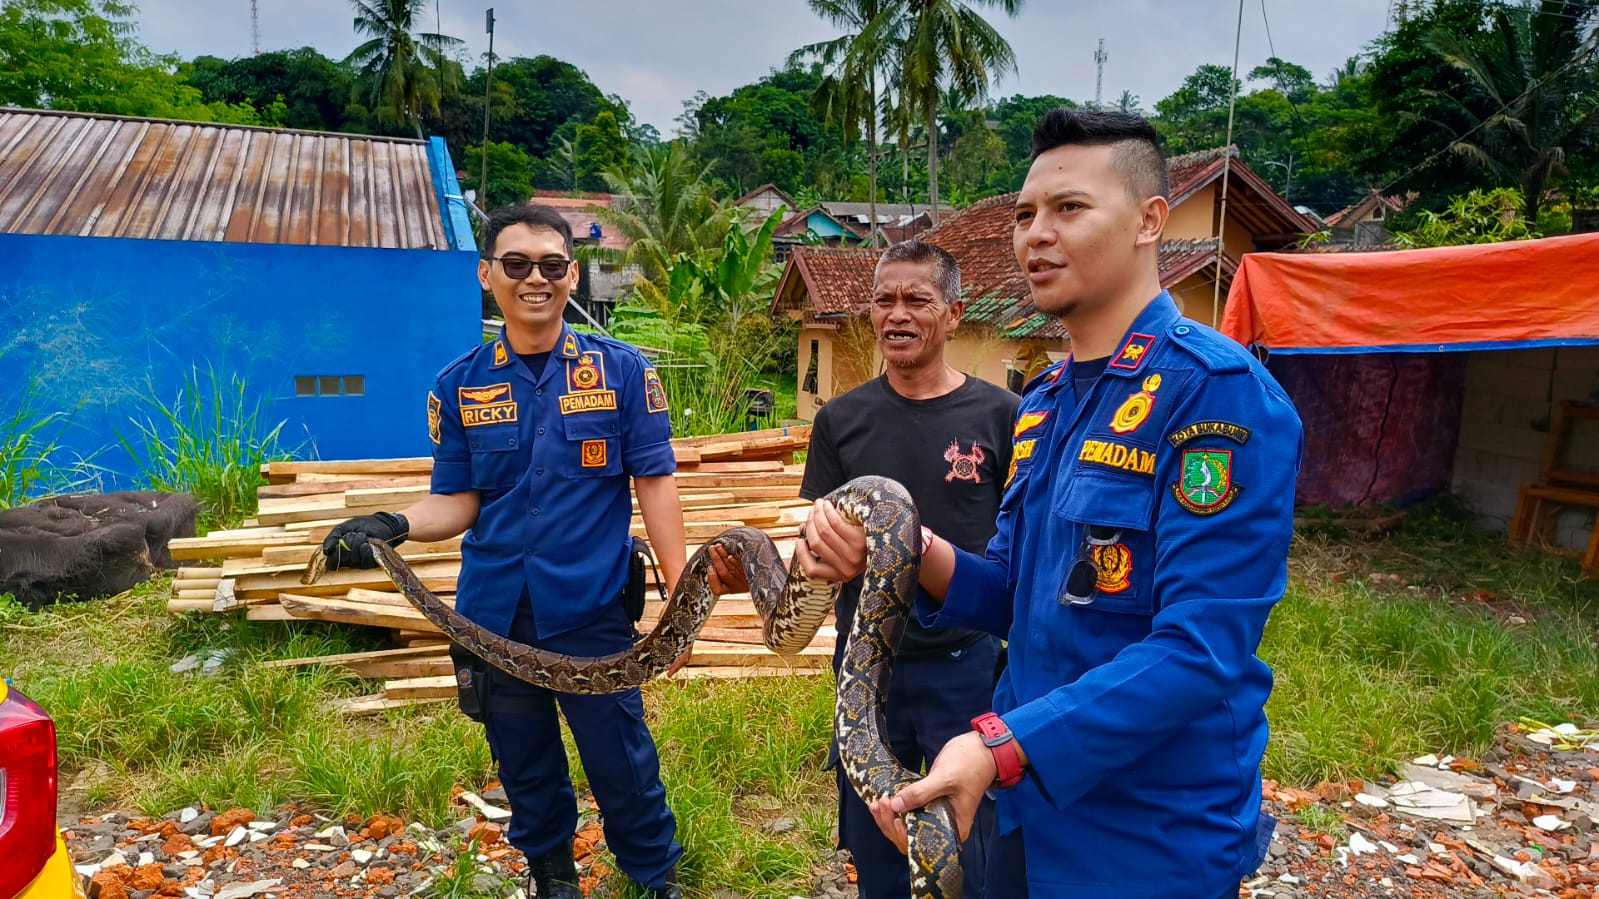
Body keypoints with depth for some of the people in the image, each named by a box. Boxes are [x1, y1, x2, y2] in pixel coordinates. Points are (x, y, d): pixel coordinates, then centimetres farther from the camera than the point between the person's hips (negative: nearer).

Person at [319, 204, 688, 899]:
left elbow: (655, 482, -3)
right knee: (525, 768, 18)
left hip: (592, 612, -2)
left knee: (622, 765, 7)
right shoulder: (459, 386, 3)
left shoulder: (619, 369, -3)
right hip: (494, 614, 3)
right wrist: (394, 525, -17)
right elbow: (457, 503, 3)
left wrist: (682, 591, -7)